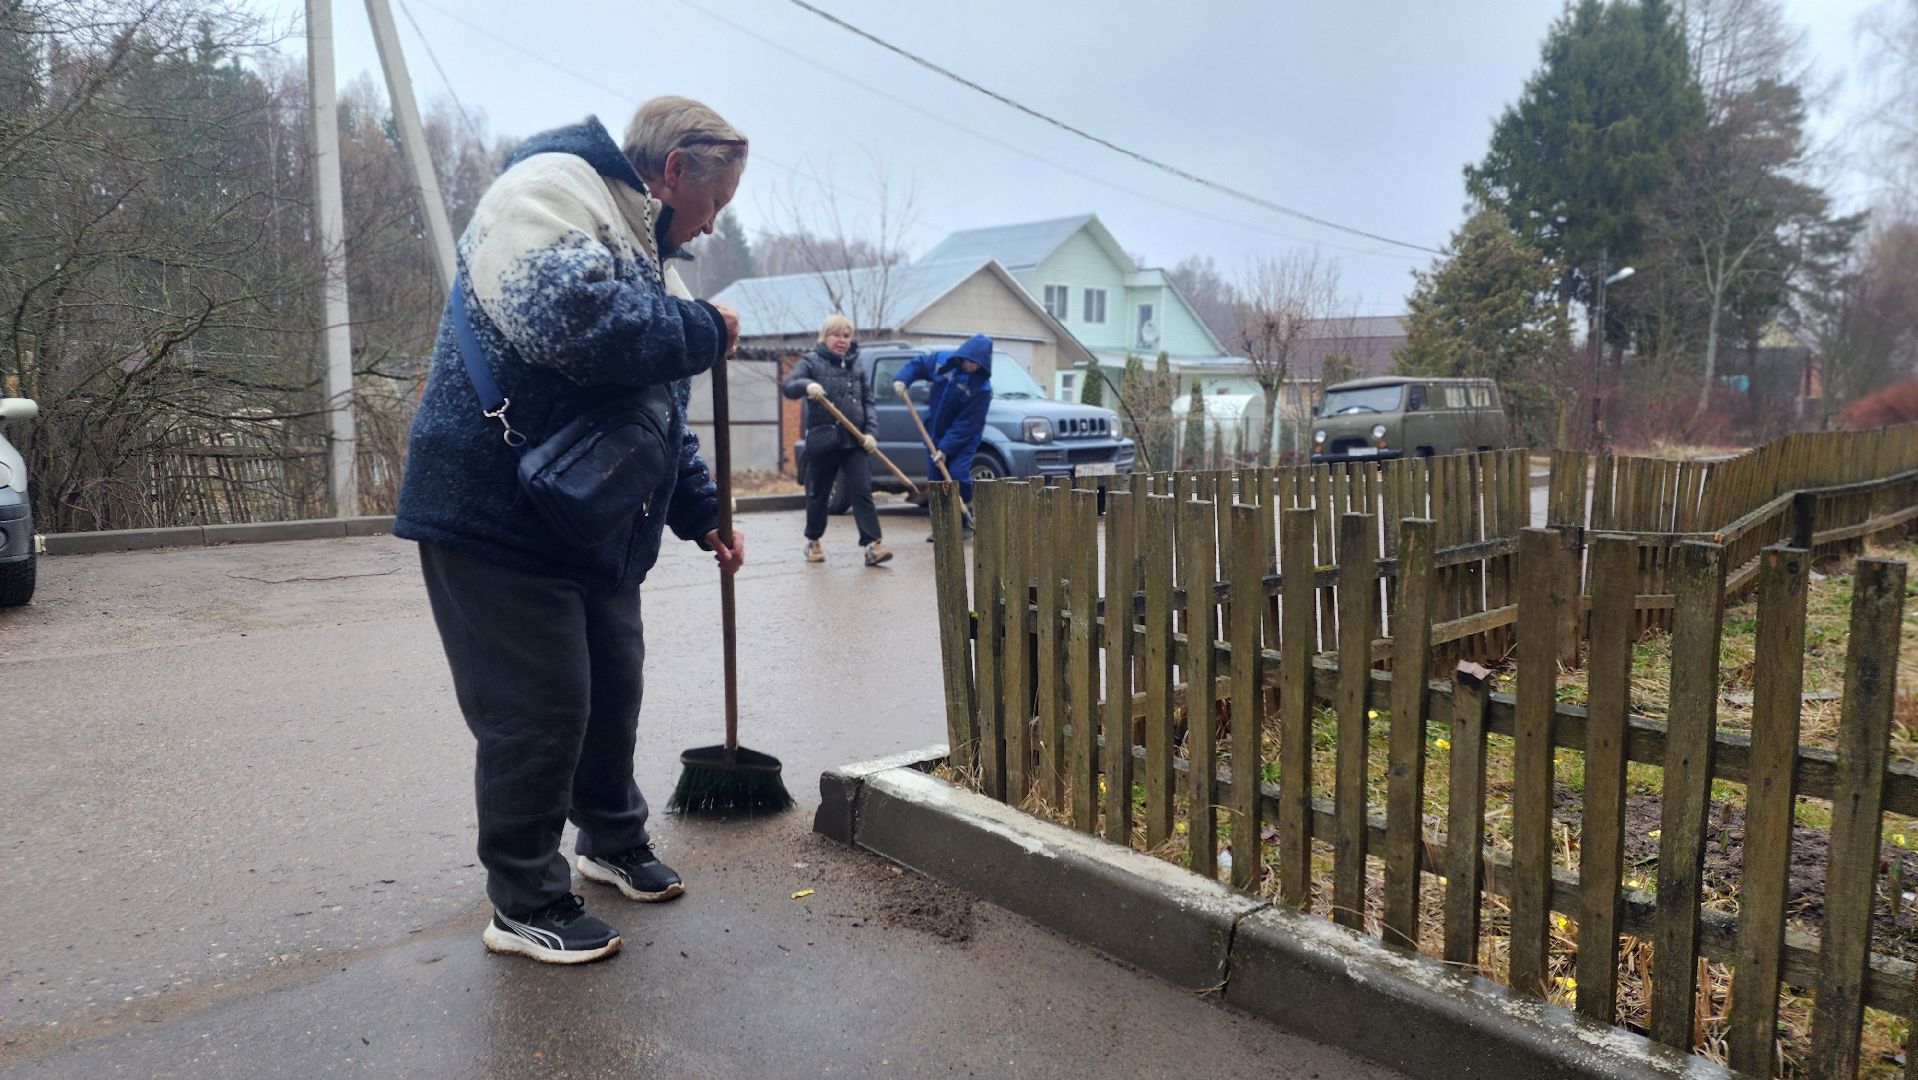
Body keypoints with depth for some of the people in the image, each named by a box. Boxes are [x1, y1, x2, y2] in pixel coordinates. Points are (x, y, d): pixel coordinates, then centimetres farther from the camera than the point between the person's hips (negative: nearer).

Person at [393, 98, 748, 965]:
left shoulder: (644, 250, 19)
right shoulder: (550, 189, -13)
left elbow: (663, 415, 24)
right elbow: (566, 315, -34)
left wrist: (702, 516, 18)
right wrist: (702, 331, -20)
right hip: (498, 513, -10)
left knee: (612, 694, 18)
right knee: (537, 714, -4)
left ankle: (613, 842, 40)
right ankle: (526, 906, 14)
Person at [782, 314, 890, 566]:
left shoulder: (855, 366, 14)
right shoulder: (811, 361, 3)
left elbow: (868, 402, 14)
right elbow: (789, 386, -11)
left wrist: (871, 432, 0)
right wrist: (807, 385, -34)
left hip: (854, 441, 2)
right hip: (822, 440, -2)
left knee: (861, 491, -7)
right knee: (818, 494, 8)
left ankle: (872, 545, -13)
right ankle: (813, 541, 27)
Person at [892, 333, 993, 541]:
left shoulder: (981, 387, -22)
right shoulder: (942, 361, -9)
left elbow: (966, 425, -23)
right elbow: (917, 364, 7)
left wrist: (946, 448, -25)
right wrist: (901, 379, -13)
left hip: (963, 438, -5)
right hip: (936, 430, 5)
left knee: (958, 475, -17)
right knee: (935, 477, 4)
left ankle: (965, 524, -2)